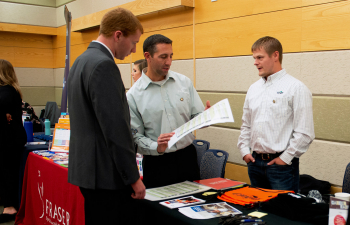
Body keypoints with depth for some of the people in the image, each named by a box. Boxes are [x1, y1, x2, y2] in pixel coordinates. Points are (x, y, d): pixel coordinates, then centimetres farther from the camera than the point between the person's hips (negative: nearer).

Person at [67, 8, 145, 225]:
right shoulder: (103, 65, -19)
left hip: (87, 167, 10)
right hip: (106, 174, -10)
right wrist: (134, 177, -15)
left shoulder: (82, 60, 12)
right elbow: (116, 128, -22)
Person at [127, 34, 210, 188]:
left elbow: (197, 117, 6)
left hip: (187, 157, 3)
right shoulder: (133, 95, -5)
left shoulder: (184, 82, 4)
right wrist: (156, 147, -21)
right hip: (156, 163, -2)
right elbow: (136, 135, -5)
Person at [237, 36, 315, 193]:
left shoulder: (296, 88, -8)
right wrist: (244, 150, 8)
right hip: (255, 162, 6)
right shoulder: (254, 88, 11)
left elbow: (305, 133, -13)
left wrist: (285, 158, -12)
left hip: (281, 164, -6)